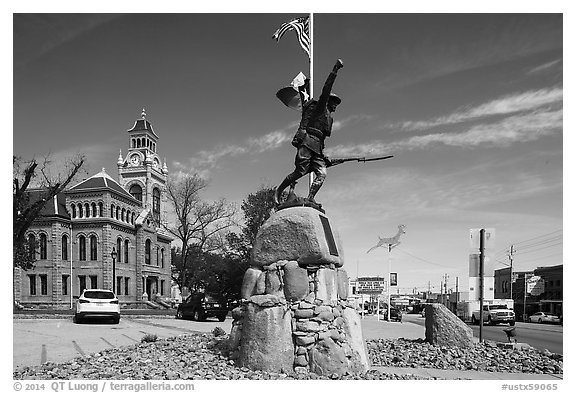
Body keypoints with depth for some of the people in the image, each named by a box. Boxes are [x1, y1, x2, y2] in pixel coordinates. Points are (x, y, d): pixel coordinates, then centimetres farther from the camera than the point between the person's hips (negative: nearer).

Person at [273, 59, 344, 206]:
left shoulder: (329, 117, 32)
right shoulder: (321, 106, 11)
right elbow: (326, 89, -3)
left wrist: (323, 155, 26)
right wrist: (335, 70, -9)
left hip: (317, 148, 8)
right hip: (307, 142, -8)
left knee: (321, 174, -12)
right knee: (300, 171, -14)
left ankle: (310, 198, -22)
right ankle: (278, 191, 1)